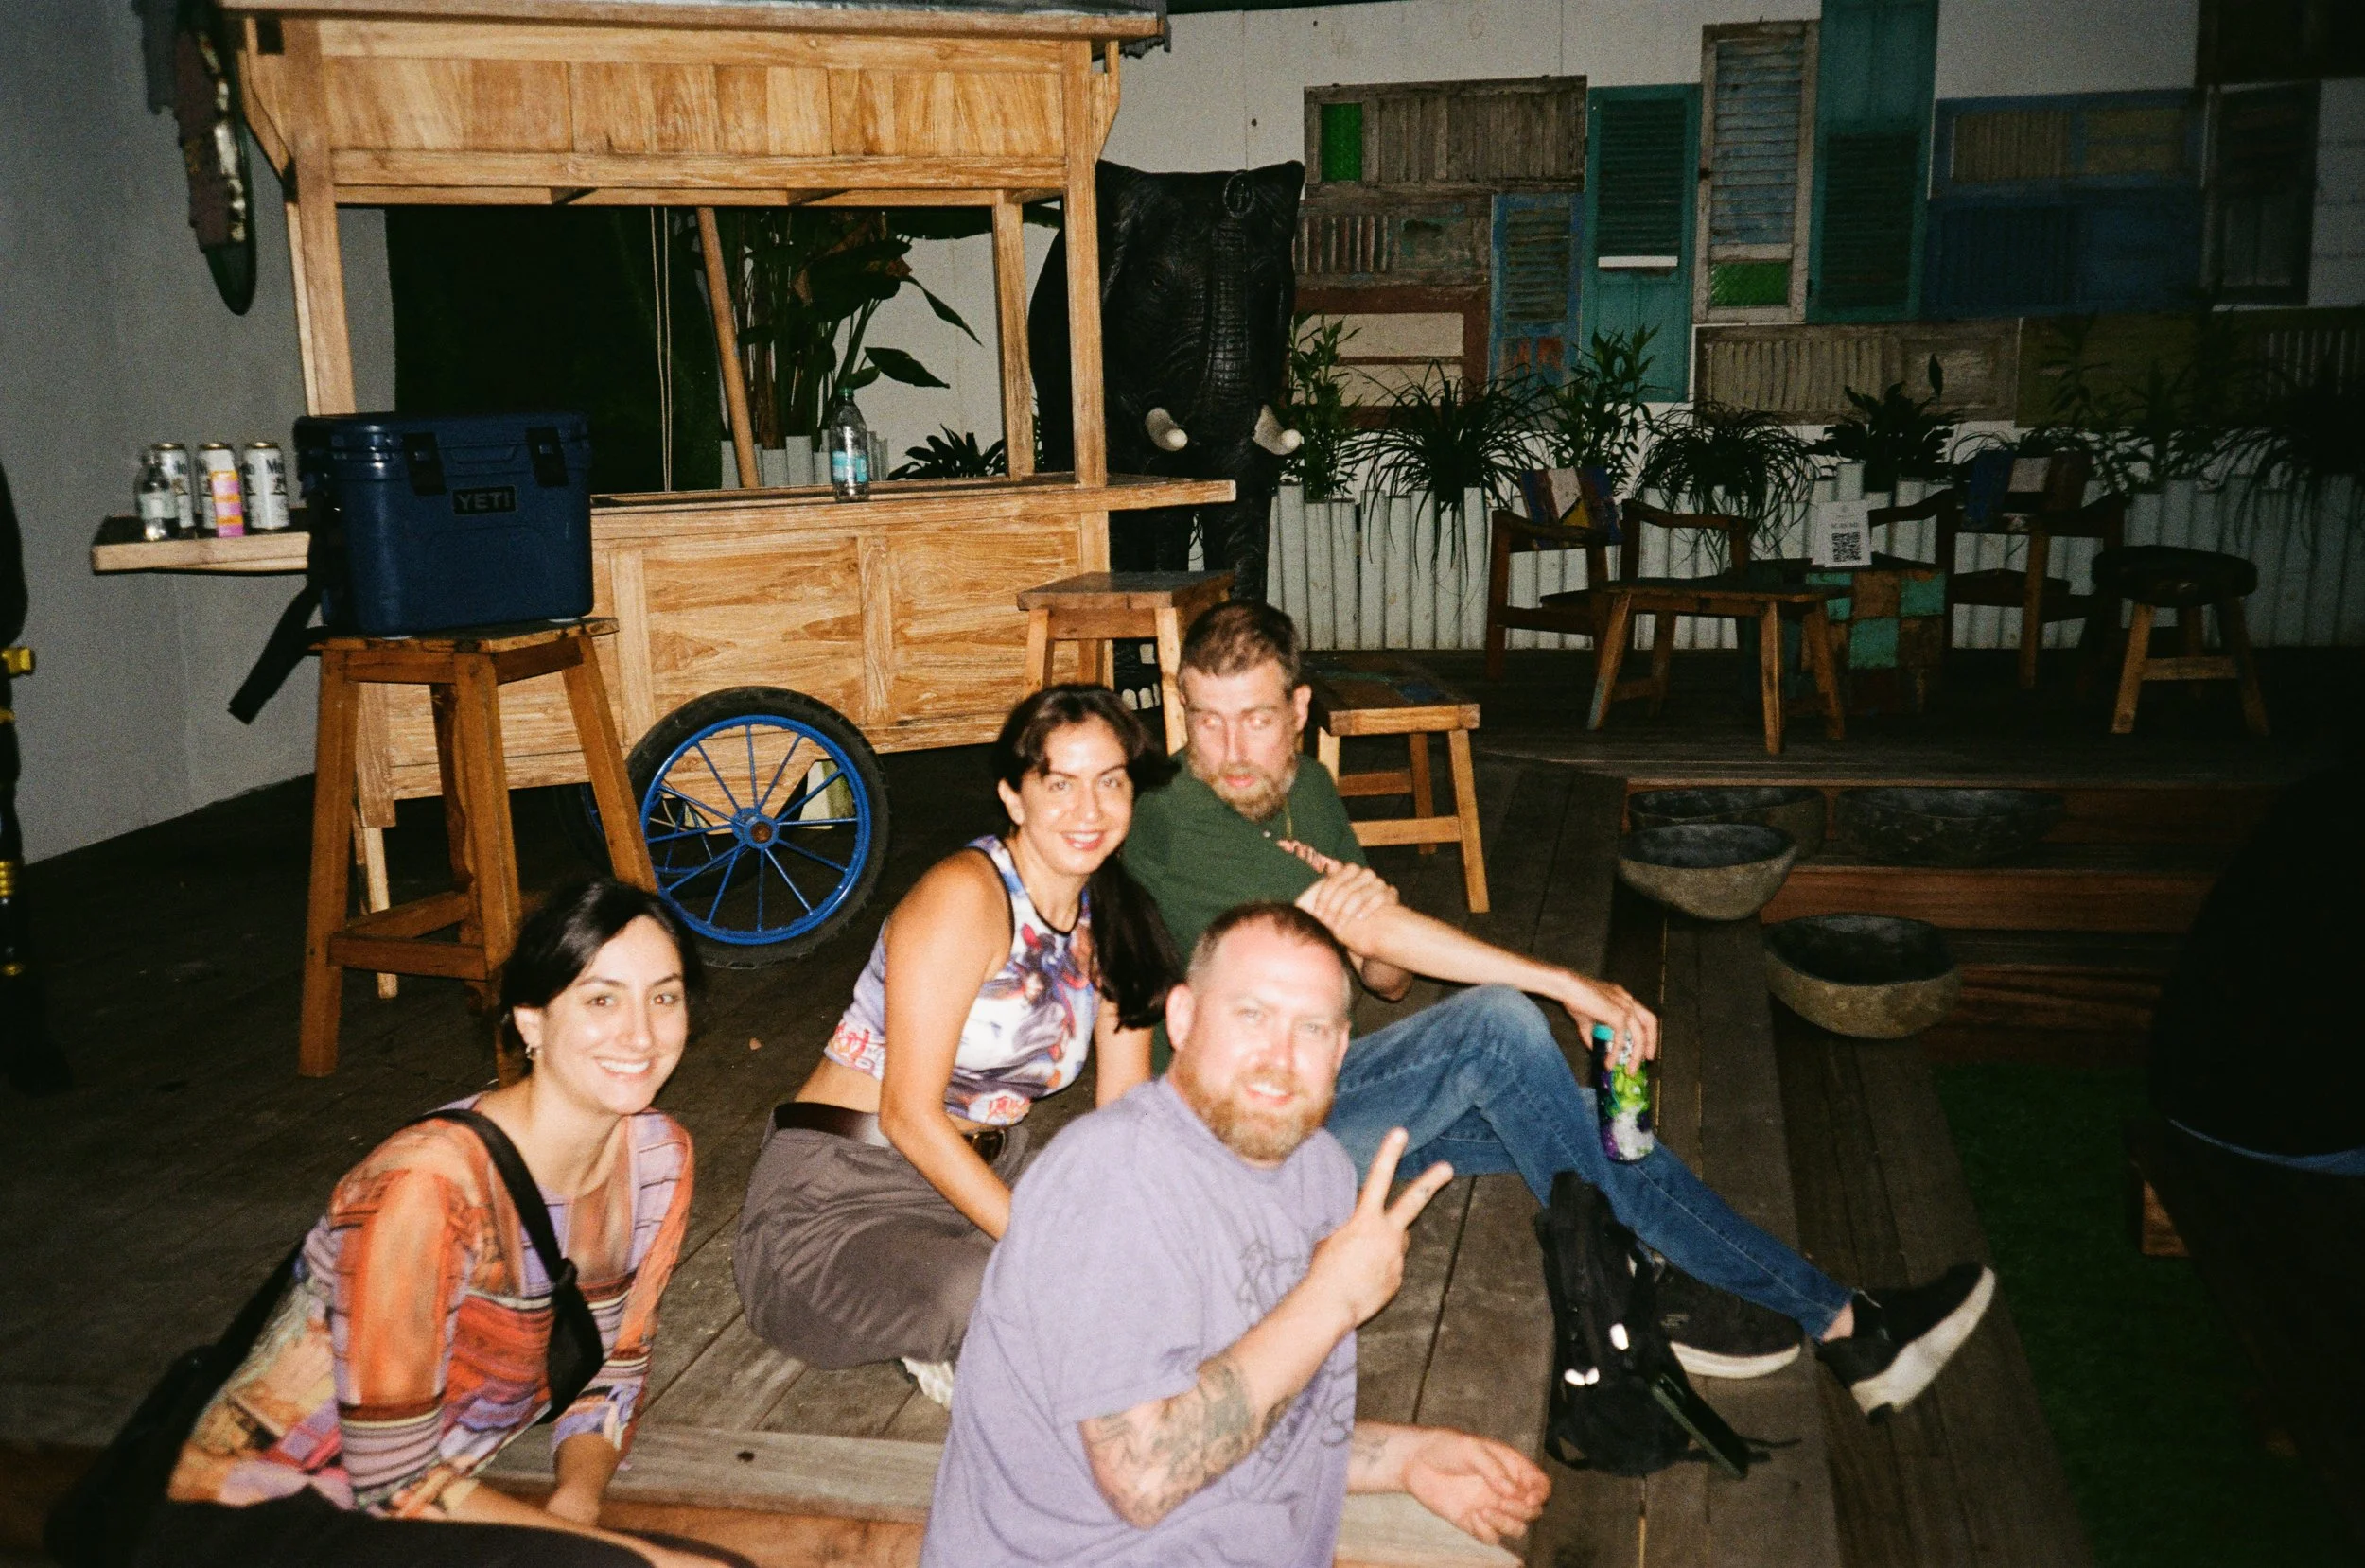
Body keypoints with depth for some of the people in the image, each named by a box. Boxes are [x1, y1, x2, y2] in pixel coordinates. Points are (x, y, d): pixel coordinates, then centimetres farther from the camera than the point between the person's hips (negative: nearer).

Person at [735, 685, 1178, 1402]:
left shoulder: (1115, 920, 5)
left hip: (986, 1181, 7)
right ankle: (950, 1345, -2)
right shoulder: (965, 895, -19)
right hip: (834, 1199, -7)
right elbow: (909, 1114, -21)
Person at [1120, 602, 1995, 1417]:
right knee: (1495, 1021, -27)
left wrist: (1365, 917, -17)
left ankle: (1842, 1322, -2)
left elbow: (1386, 977, 8)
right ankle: (1632, 1288, -14)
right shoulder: (1174, 827, -20)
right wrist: (1569, 986, -24)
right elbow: (1379, 934, -26)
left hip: (1337, 1085, 8)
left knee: (1596, 1121, -6)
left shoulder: (1307, 791, 7)